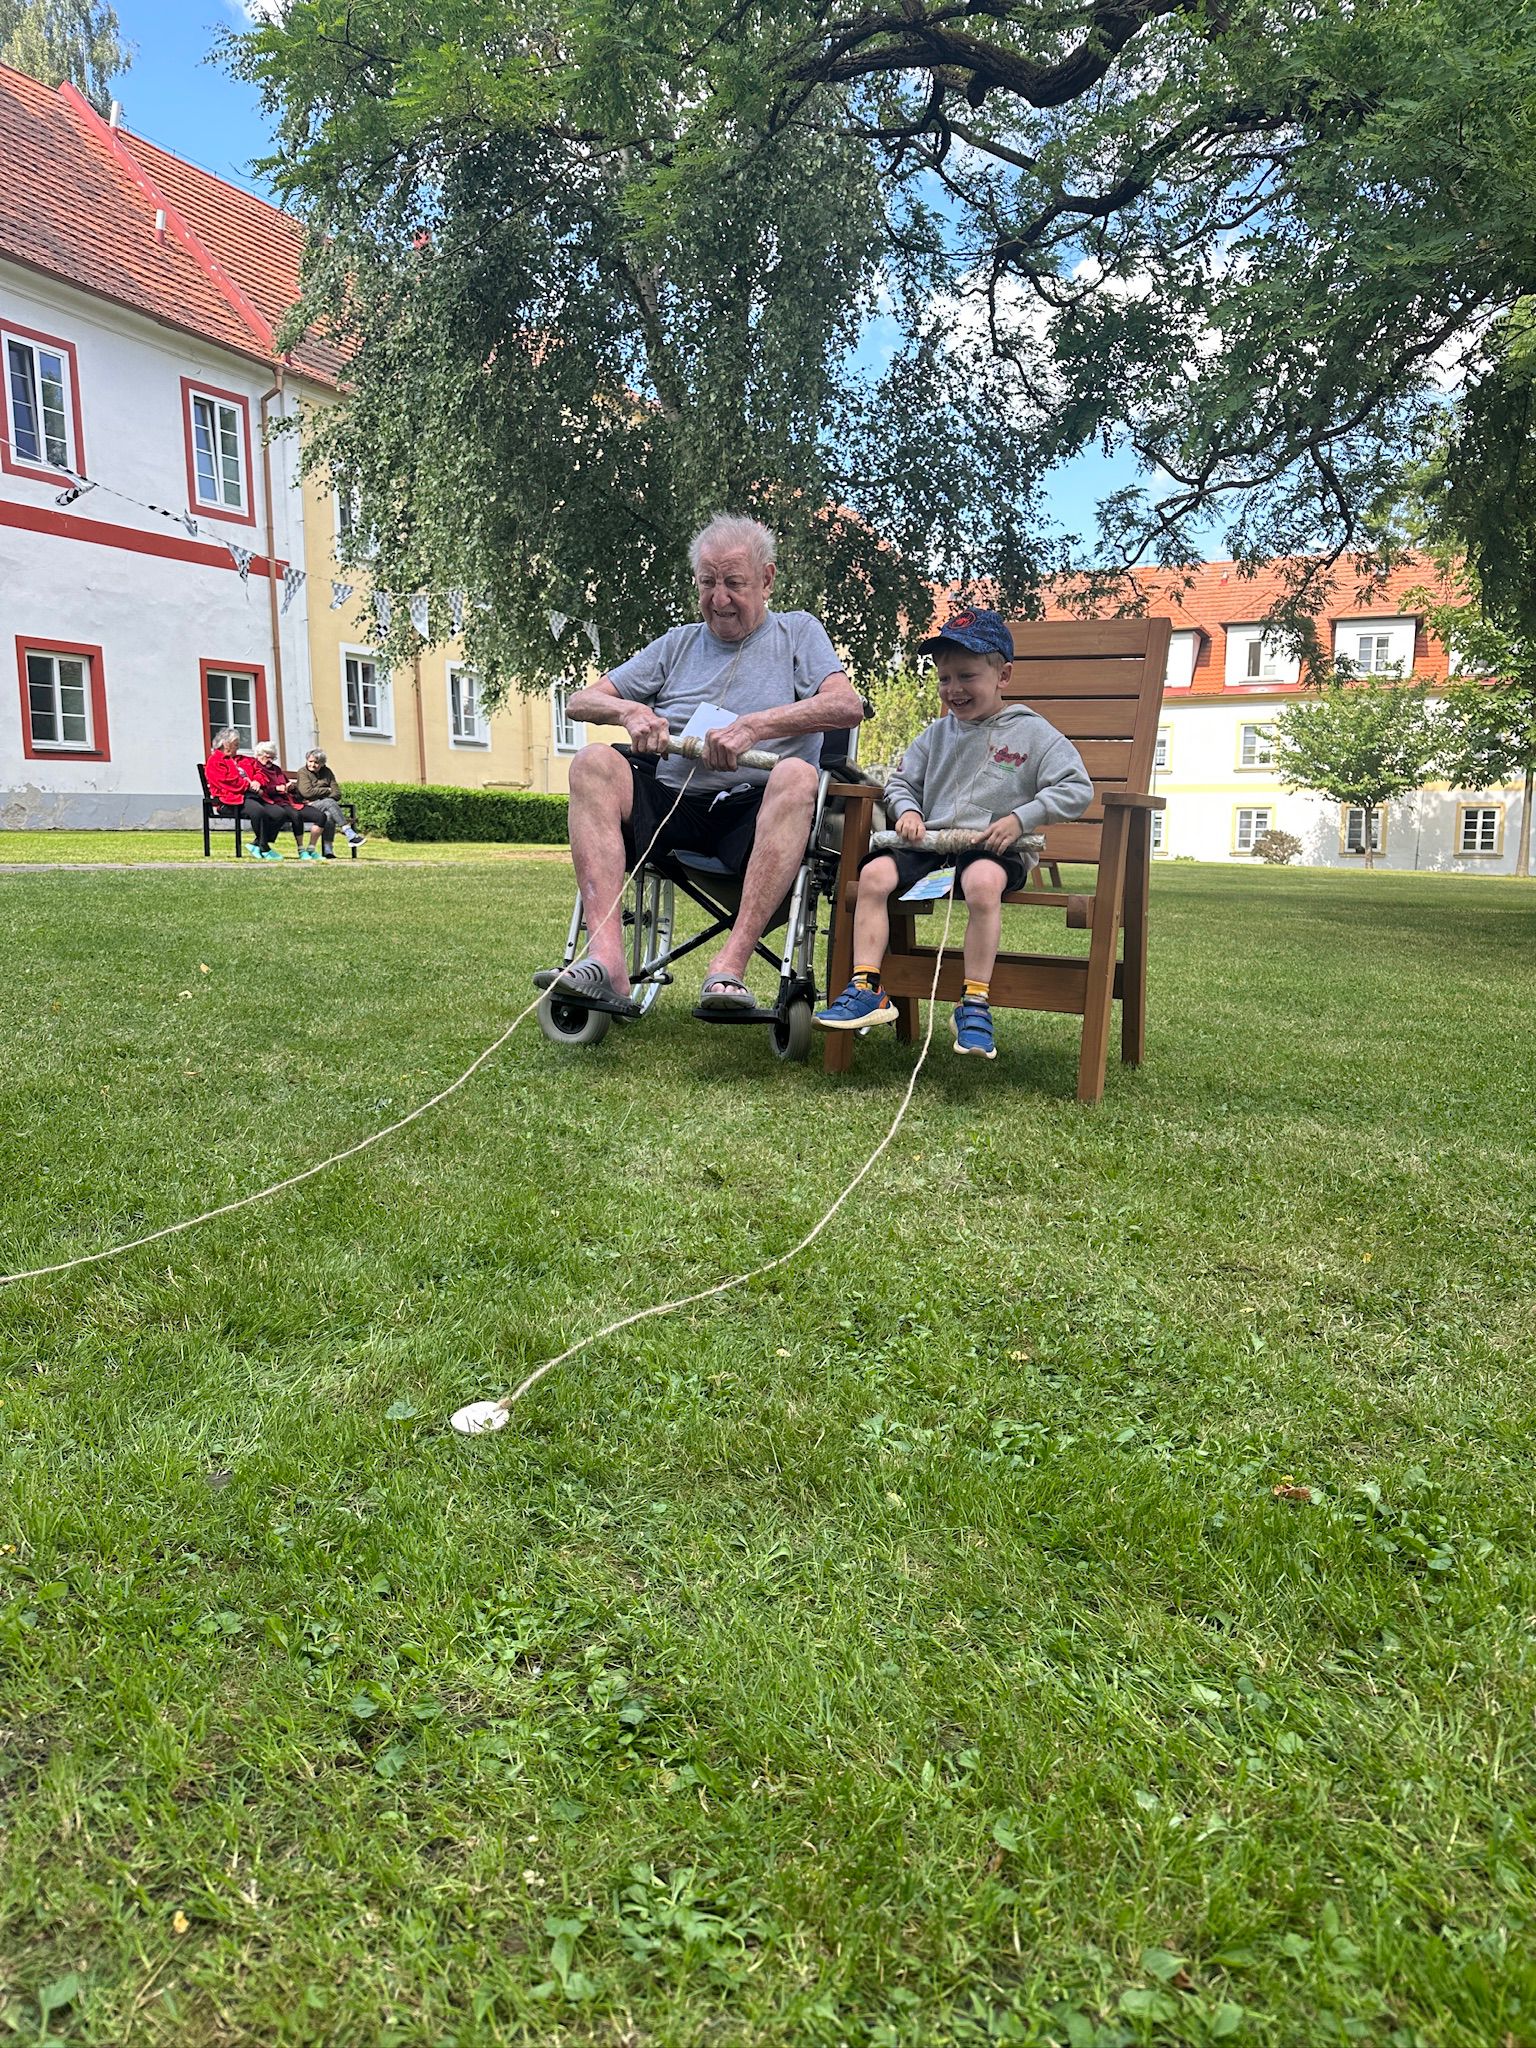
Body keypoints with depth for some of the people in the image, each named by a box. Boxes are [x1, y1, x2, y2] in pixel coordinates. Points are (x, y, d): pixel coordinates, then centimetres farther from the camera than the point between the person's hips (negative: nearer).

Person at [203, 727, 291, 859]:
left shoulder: (245, 760, 32)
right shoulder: (215, 761, 7)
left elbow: (258, 772, 23)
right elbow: (227, 780, -8)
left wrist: (257, 782, -1)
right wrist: (249, 785, -10)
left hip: (253, 795, 8)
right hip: (232, 798, -8)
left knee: (280, 813, -16)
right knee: (258, 811, -37)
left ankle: (257, 845, -9)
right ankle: (264, 850, -26)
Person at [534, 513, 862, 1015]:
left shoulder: (797, 632, 17)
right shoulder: (678, 644, 26)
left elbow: (847, 706, -3)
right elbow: (579, 701, 22)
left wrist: (754, 726, -16)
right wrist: (631, 711, -1)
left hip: (754, 810, -3)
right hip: (669, 803, 3)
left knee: (797, 774, -35)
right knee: (594, 763, -23)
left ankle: (730, 966, -44)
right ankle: (606, 960, -38)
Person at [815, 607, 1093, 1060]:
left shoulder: (1033, 733, 3)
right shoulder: (936, 734, 17)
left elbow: (1077, 789, -2)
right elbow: (901, 781, 25)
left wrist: (1020, 818, -14)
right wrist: (907, 811, 2)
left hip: (994, 849, -5)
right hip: (932, 843, 5)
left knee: (982, 881, -39)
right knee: (875, 873, -22)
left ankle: (975, 1003, -31)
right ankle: (867, 989, -22)